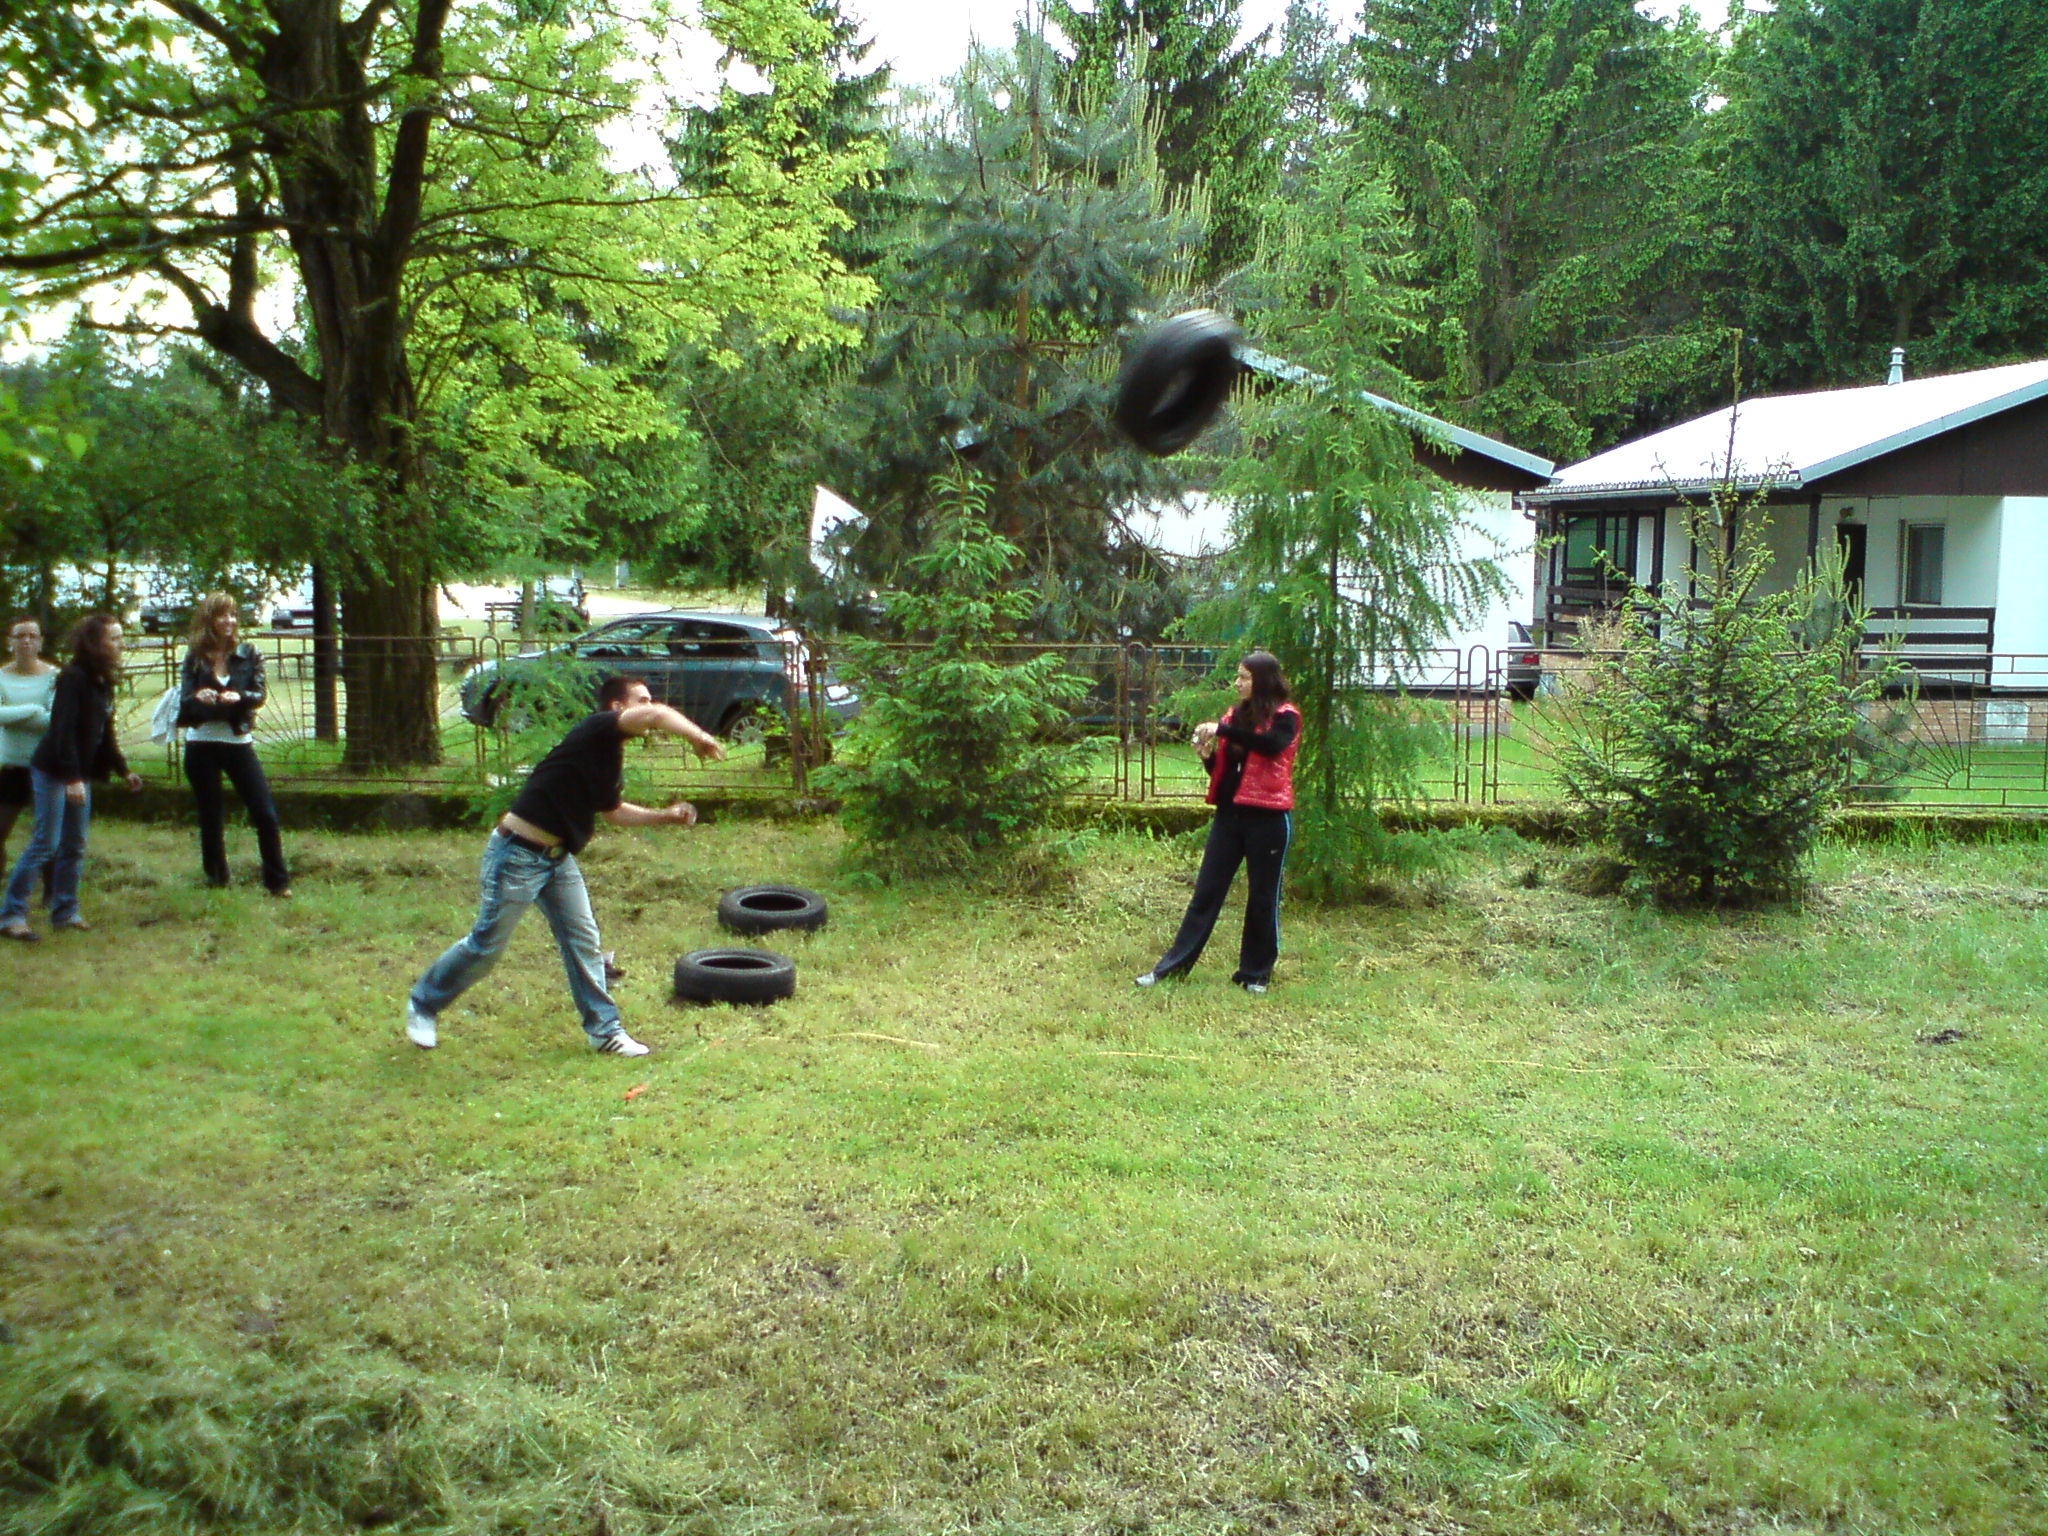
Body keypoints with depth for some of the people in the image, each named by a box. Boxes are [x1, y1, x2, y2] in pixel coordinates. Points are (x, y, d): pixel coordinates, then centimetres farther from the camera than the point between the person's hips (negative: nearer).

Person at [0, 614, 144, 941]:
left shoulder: (103, 681, 11)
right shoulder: (73, 678, -15)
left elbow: (105, 734, 19)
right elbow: (63, 730, -22)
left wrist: (124, 770, 17)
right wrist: (72, 778, -26)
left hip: (80, 774, 8)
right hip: (54, 772, -8)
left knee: (74, 846, 10)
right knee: (46, 844, -8)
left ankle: (65, 911, 17)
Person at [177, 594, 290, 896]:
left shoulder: (249, 654, 2)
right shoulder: (195, 658, 3)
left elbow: (259, 695, -6)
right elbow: (184, 700, -3)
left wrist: (238, 697, -27)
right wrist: (198, 698, -26)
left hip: (238, 743, 0)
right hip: (201, 745, 1)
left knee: (265, 814, -5)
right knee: (211, 816, 9)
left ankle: (278, 882, 4)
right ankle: (216, 879, 24)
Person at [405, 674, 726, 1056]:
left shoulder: (612, 757, 9)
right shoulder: (596, 731, -18)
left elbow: (613, 810, 24)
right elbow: (657, 715, -36)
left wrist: (665, 817, 15)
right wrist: (699, 737, -30)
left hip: (557, 858, 9)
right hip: (518, 853, -9)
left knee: (583, 940, 7)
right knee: (487, 944, 4)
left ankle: (605, 1028, 14)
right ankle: (423, 1004, 24)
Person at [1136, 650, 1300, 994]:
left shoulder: (1284, 717, -5)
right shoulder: (1236, 714, 11)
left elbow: (1272, 745, -28)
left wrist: (1222, 730, -27)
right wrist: (1208, 754, -6)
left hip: (1268, 818, -5)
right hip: (1230, 814, 5)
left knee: (1263, 897, 5)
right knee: (1206, 892, 6)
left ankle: (1256, 973, 17)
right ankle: (1174, 964, 9)